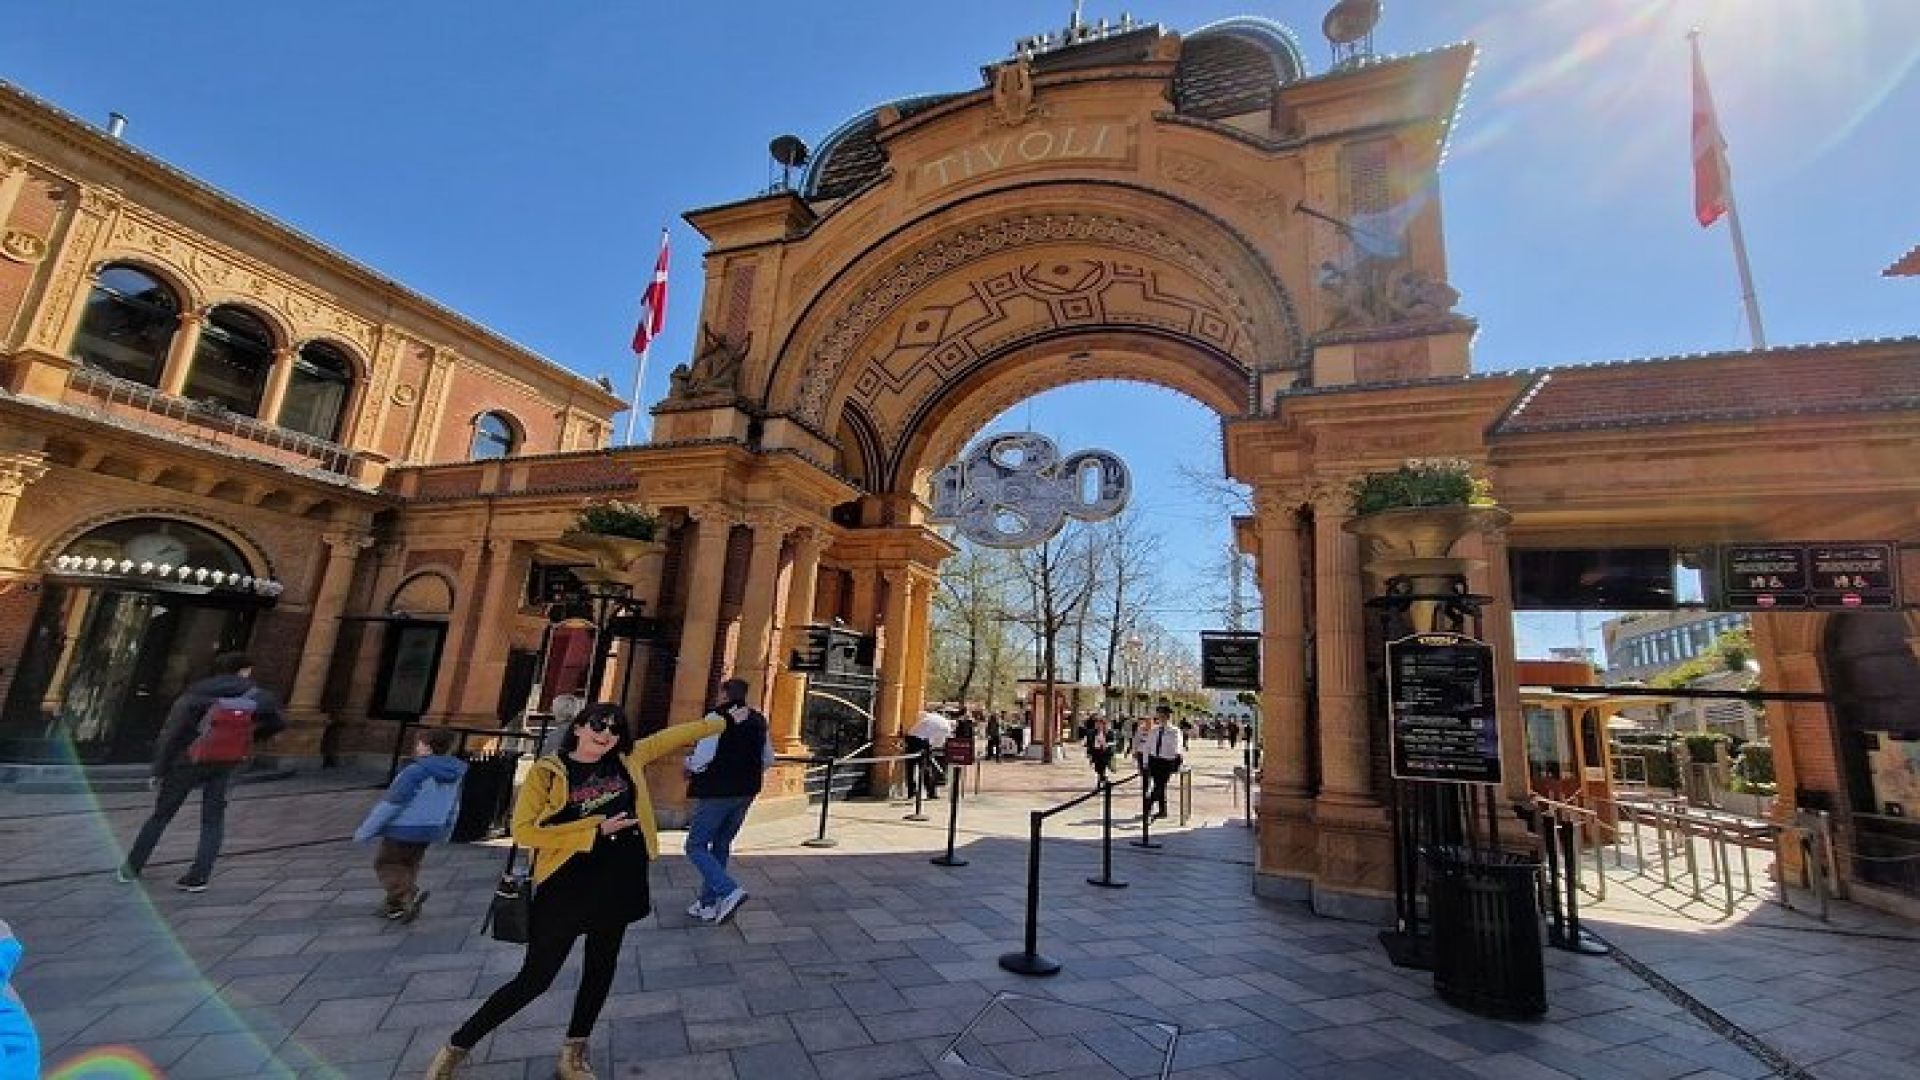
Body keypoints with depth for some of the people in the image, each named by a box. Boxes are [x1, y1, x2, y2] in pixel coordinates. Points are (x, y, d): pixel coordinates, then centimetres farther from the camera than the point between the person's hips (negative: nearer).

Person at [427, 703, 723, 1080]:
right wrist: (595, 829, -18)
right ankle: (456, 1048, 31)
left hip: (618, 885, 5)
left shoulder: (628, 759, 0)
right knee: (535, 978, 5)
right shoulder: (547, 771, -11)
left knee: (601, 970, 17)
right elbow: (524, 830, -15)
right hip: (567, 888, -4)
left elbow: (674, 736, 6)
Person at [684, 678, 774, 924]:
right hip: (745, 793, 7)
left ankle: (729, 891, -13)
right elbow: (768, 761, 12)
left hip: (717, 793, -7)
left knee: (696, 847, 3)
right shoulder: (759, 721, 8)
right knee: (721, 847, 19)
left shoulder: (717, 717, -13)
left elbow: (702, 758, -20)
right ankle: (708, 904, 24)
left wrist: (689, 767, 0)